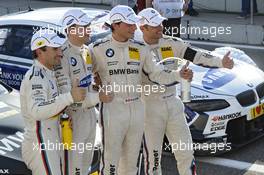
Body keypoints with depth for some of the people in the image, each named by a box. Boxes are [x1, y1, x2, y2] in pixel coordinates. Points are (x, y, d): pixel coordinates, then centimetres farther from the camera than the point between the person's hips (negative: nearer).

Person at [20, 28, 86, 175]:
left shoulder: (47, 74, 13)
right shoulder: (35, 77, -19)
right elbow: (36, 111, -35)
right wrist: (70, 97, -41)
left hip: (50, 143, 10)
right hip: (40, 146, -10)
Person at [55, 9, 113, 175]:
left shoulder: (87, 51, 6)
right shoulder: (63, 55, -22)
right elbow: (65, 93, -25)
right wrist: (97, 97, -23)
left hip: (90, 112, 8)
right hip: (74, 116, -8)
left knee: (87, 160, 23)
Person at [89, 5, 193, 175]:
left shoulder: (140, 49, 5)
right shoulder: (99, 48, -7)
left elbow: (157, 74, 3)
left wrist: (178, 75, -11)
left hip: (137, 108, 5)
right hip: (112, 109, -4)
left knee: (131, 160, 16)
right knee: (110, 161, -1)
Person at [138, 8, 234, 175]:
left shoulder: (173, 44, 0)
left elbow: (197, 56, -8)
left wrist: (221, 62, -22)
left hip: (173, 104, 4)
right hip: (149, 106, -3)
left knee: (186, 152, 7)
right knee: (153, 155, 4)